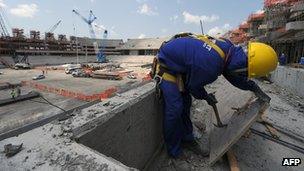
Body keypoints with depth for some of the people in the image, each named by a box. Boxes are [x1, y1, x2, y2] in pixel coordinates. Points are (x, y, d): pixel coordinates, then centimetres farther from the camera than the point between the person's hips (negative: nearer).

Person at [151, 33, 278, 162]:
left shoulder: (229, 48, -11)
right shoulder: (209, 66, -36)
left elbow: (232, 74, 9)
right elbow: (193, 86, -15)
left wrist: (253, 87, 4)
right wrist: (206, 97, 3)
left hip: (178, 65, 9)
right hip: (166, 67, -8)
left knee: (185, 103, 10)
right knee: (174, 109, -12)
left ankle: (187, 139, 27)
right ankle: (175, 152, 8)